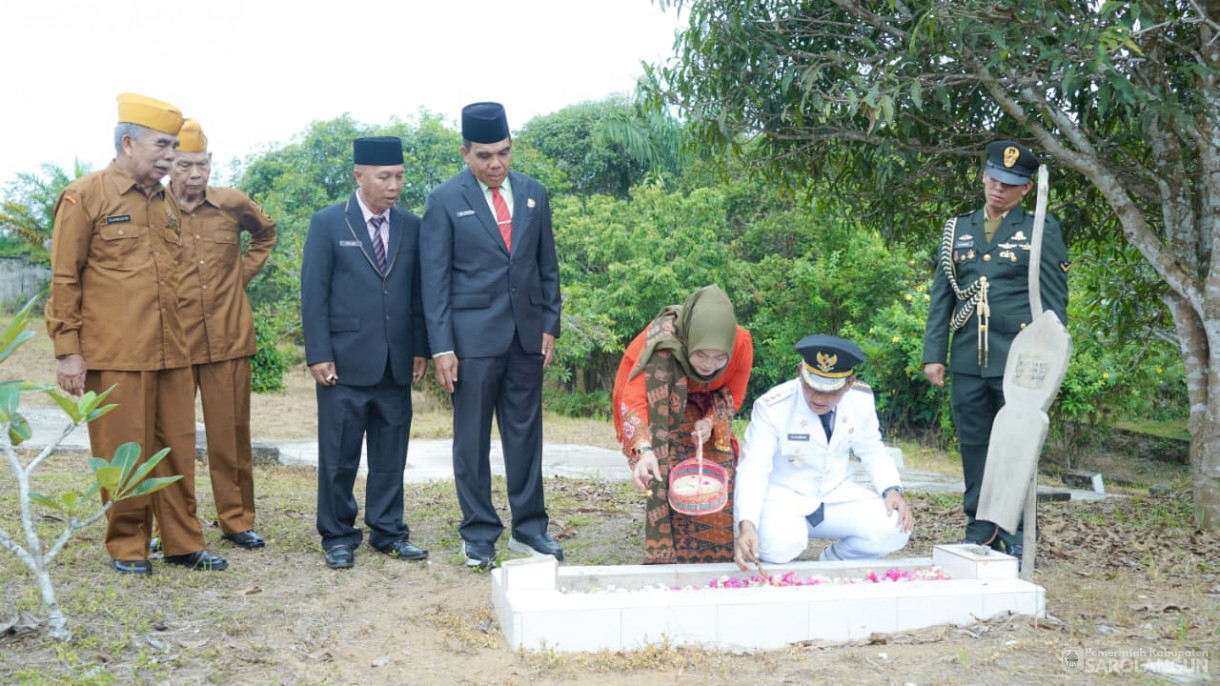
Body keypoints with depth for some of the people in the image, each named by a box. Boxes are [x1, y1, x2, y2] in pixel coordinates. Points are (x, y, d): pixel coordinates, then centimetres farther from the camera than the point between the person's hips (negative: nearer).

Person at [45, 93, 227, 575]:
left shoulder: (166, 203, 15)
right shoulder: (86, 196, -3)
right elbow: (64, 280, -5)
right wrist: (68, 351, -9)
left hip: (171, 354, 6)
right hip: (113, 355, -6)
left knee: (178, 450, 8)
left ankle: (182, 543, 18)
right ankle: (127, 548, 16)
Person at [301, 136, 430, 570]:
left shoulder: (410, 227, 9)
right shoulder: (328, 224, -1)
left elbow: (417, 293, 12)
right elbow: (313, 294, -4)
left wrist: (420, 349, 6)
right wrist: (318, 354, -9)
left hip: (396, 364, 4)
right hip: (345, 362, -3)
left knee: (391, 453, 9)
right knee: (339, 454, 3)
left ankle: (388, 531, 20)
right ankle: (337, 537, 15)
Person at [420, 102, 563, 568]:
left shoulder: (533, 194, 9)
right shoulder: (445, 201, -3)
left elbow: (547, 264, 14)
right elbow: (435, 279, -5)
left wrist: (550, 324, 6)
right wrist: (441, 347, -10)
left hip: (526, 334, 4)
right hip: (474, 336, -4)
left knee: (526, 432, 10)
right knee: (472, 438, 4)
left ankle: (528, 528, 20)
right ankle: (479, 534, 15)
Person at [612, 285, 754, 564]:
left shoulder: (742, 343, -27)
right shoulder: (662, 341, -37)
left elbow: (733, 396, -11)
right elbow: (634, 399, -43)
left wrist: (710, 422, -30)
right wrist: (643, 450, -58)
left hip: (703, 412, 3)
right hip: (660, 411, -3)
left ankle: (712, 554, -4)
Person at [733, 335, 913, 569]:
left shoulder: (861, 399, -8)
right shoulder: (771, 407, -21)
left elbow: (872, 451, 7)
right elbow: (753, 470, -24)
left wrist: (892, 490, -12)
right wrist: (747, 525, -40)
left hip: (838, 495, 4)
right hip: (784, 496, -4)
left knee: (894, 529, -20)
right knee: (780, 544, -35)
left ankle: (831, 562, 8)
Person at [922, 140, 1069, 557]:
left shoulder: (1042, 232, 4)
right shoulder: (958, 230, 14)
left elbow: (1054, 303, 1)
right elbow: (941, 297, 12)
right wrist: (933, 354, 4)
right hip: (968, 362, 3)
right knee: (973, 447, 8)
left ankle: (1017, 536, 10)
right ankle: (979, 530, 18)